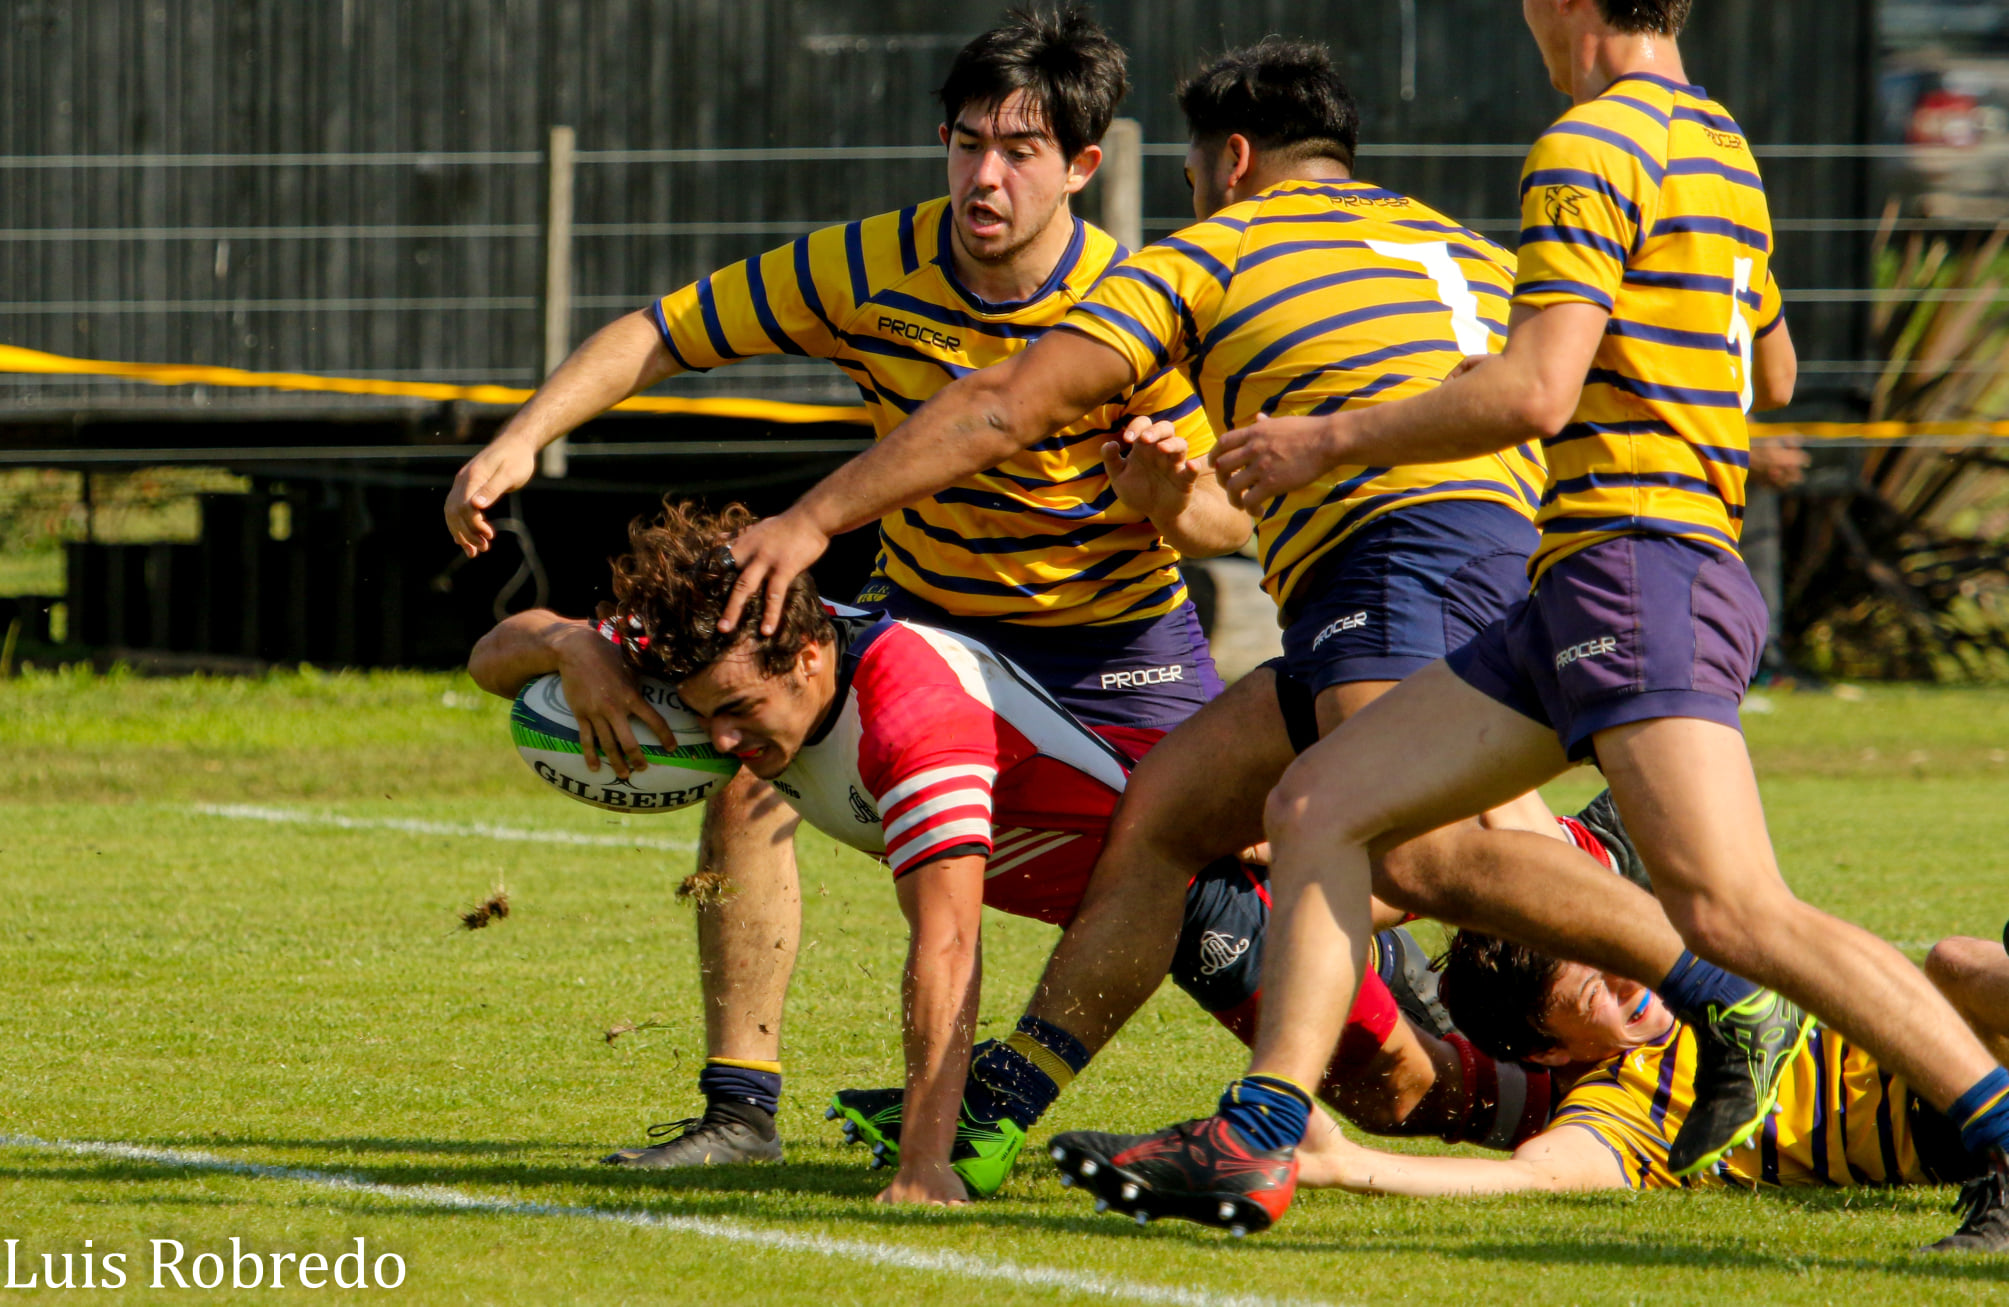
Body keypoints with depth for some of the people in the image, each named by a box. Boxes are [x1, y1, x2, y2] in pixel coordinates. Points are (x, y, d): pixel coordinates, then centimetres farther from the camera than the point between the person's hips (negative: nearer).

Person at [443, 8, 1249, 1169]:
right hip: (925, 613, 2)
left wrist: (1161, 494, -36)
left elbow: (1232, 519, -12)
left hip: (1116, 633, -2)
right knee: (748, 764, -20)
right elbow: (658, 337, -11)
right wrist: (524, 439, -24)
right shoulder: (872, 269, -17)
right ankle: (741, 1108, -11)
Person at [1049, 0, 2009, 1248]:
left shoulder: (1591, 148, -9)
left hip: (1637, 557, -10)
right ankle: (1255, 1140, 4)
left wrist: (1330, 440, -7)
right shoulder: (1718, 142, 20)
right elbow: (1773, 371, 34)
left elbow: (1537, 393, -17)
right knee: (1320, 808, 8)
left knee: (1735, 912, -21)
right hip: (1574, 596, 10)